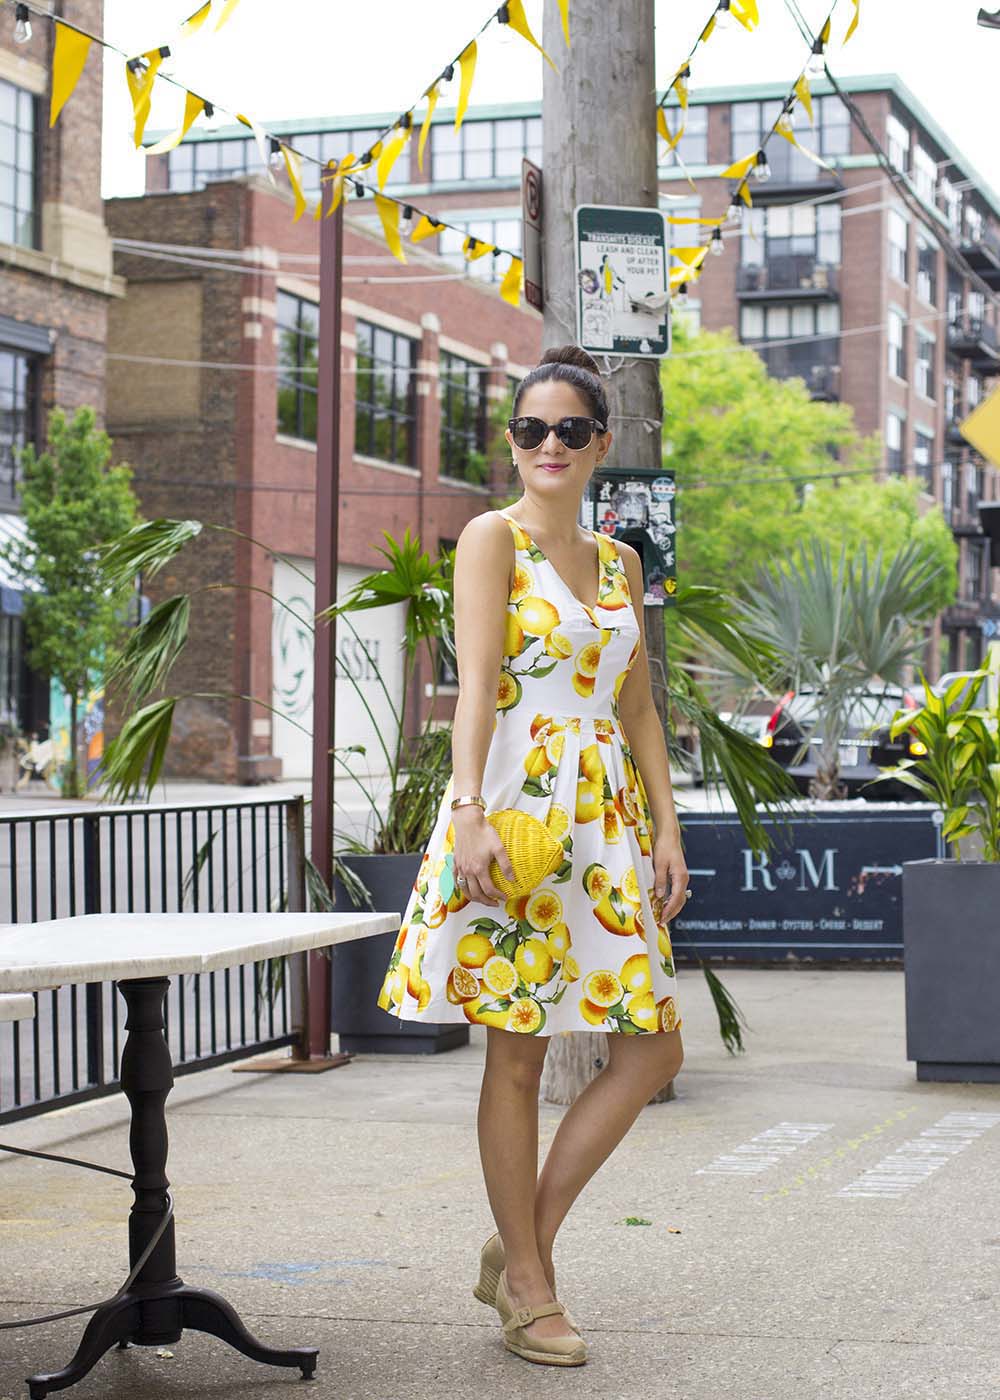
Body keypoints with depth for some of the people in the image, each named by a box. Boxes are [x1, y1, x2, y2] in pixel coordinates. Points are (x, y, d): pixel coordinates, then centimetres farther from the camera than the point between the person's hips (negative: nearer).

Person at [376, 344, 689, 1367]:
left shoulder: (617, 562, 16)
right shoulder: (492, 539, -2)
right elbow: (475, 686, -14)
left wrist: (666, 830, 9)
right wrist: (469, 813, -25)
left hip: (606, 820, 7)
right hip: (514, 806, -6)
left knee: (653, 1051, 1)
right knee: (517, 1056, 0)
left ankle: (519, 1248, 12)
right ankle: (530, 1293, 10)